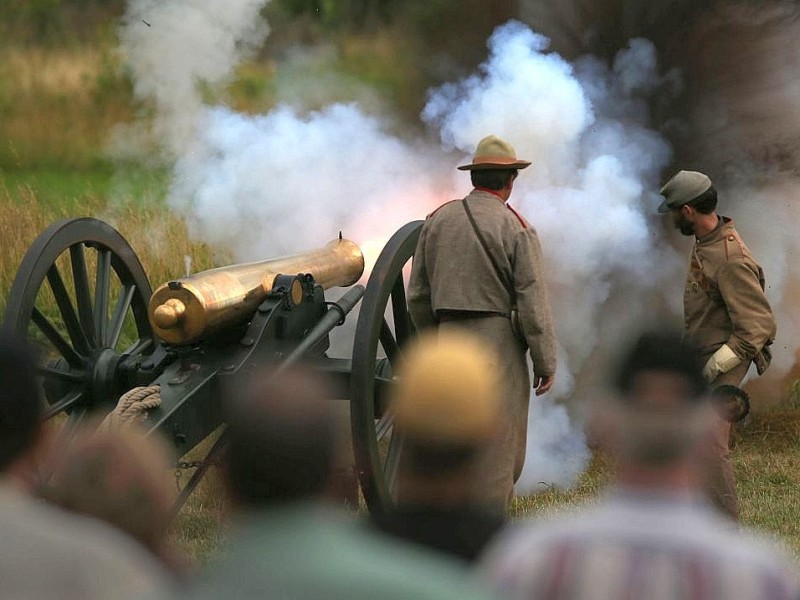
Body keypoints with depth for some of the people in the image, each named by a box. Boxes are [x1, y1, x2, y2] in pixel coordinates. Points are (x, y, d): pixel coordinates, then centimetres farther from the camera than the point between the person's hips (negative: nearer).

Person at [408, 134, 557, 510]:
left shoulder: (438, 220, 7)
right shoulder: (516, 228, -8)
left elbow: (418, 297, 10)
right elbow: (533, 303, -11)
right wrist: (546, 362, -4)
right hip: (500, 343, -5)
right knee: (498, 447, 2)